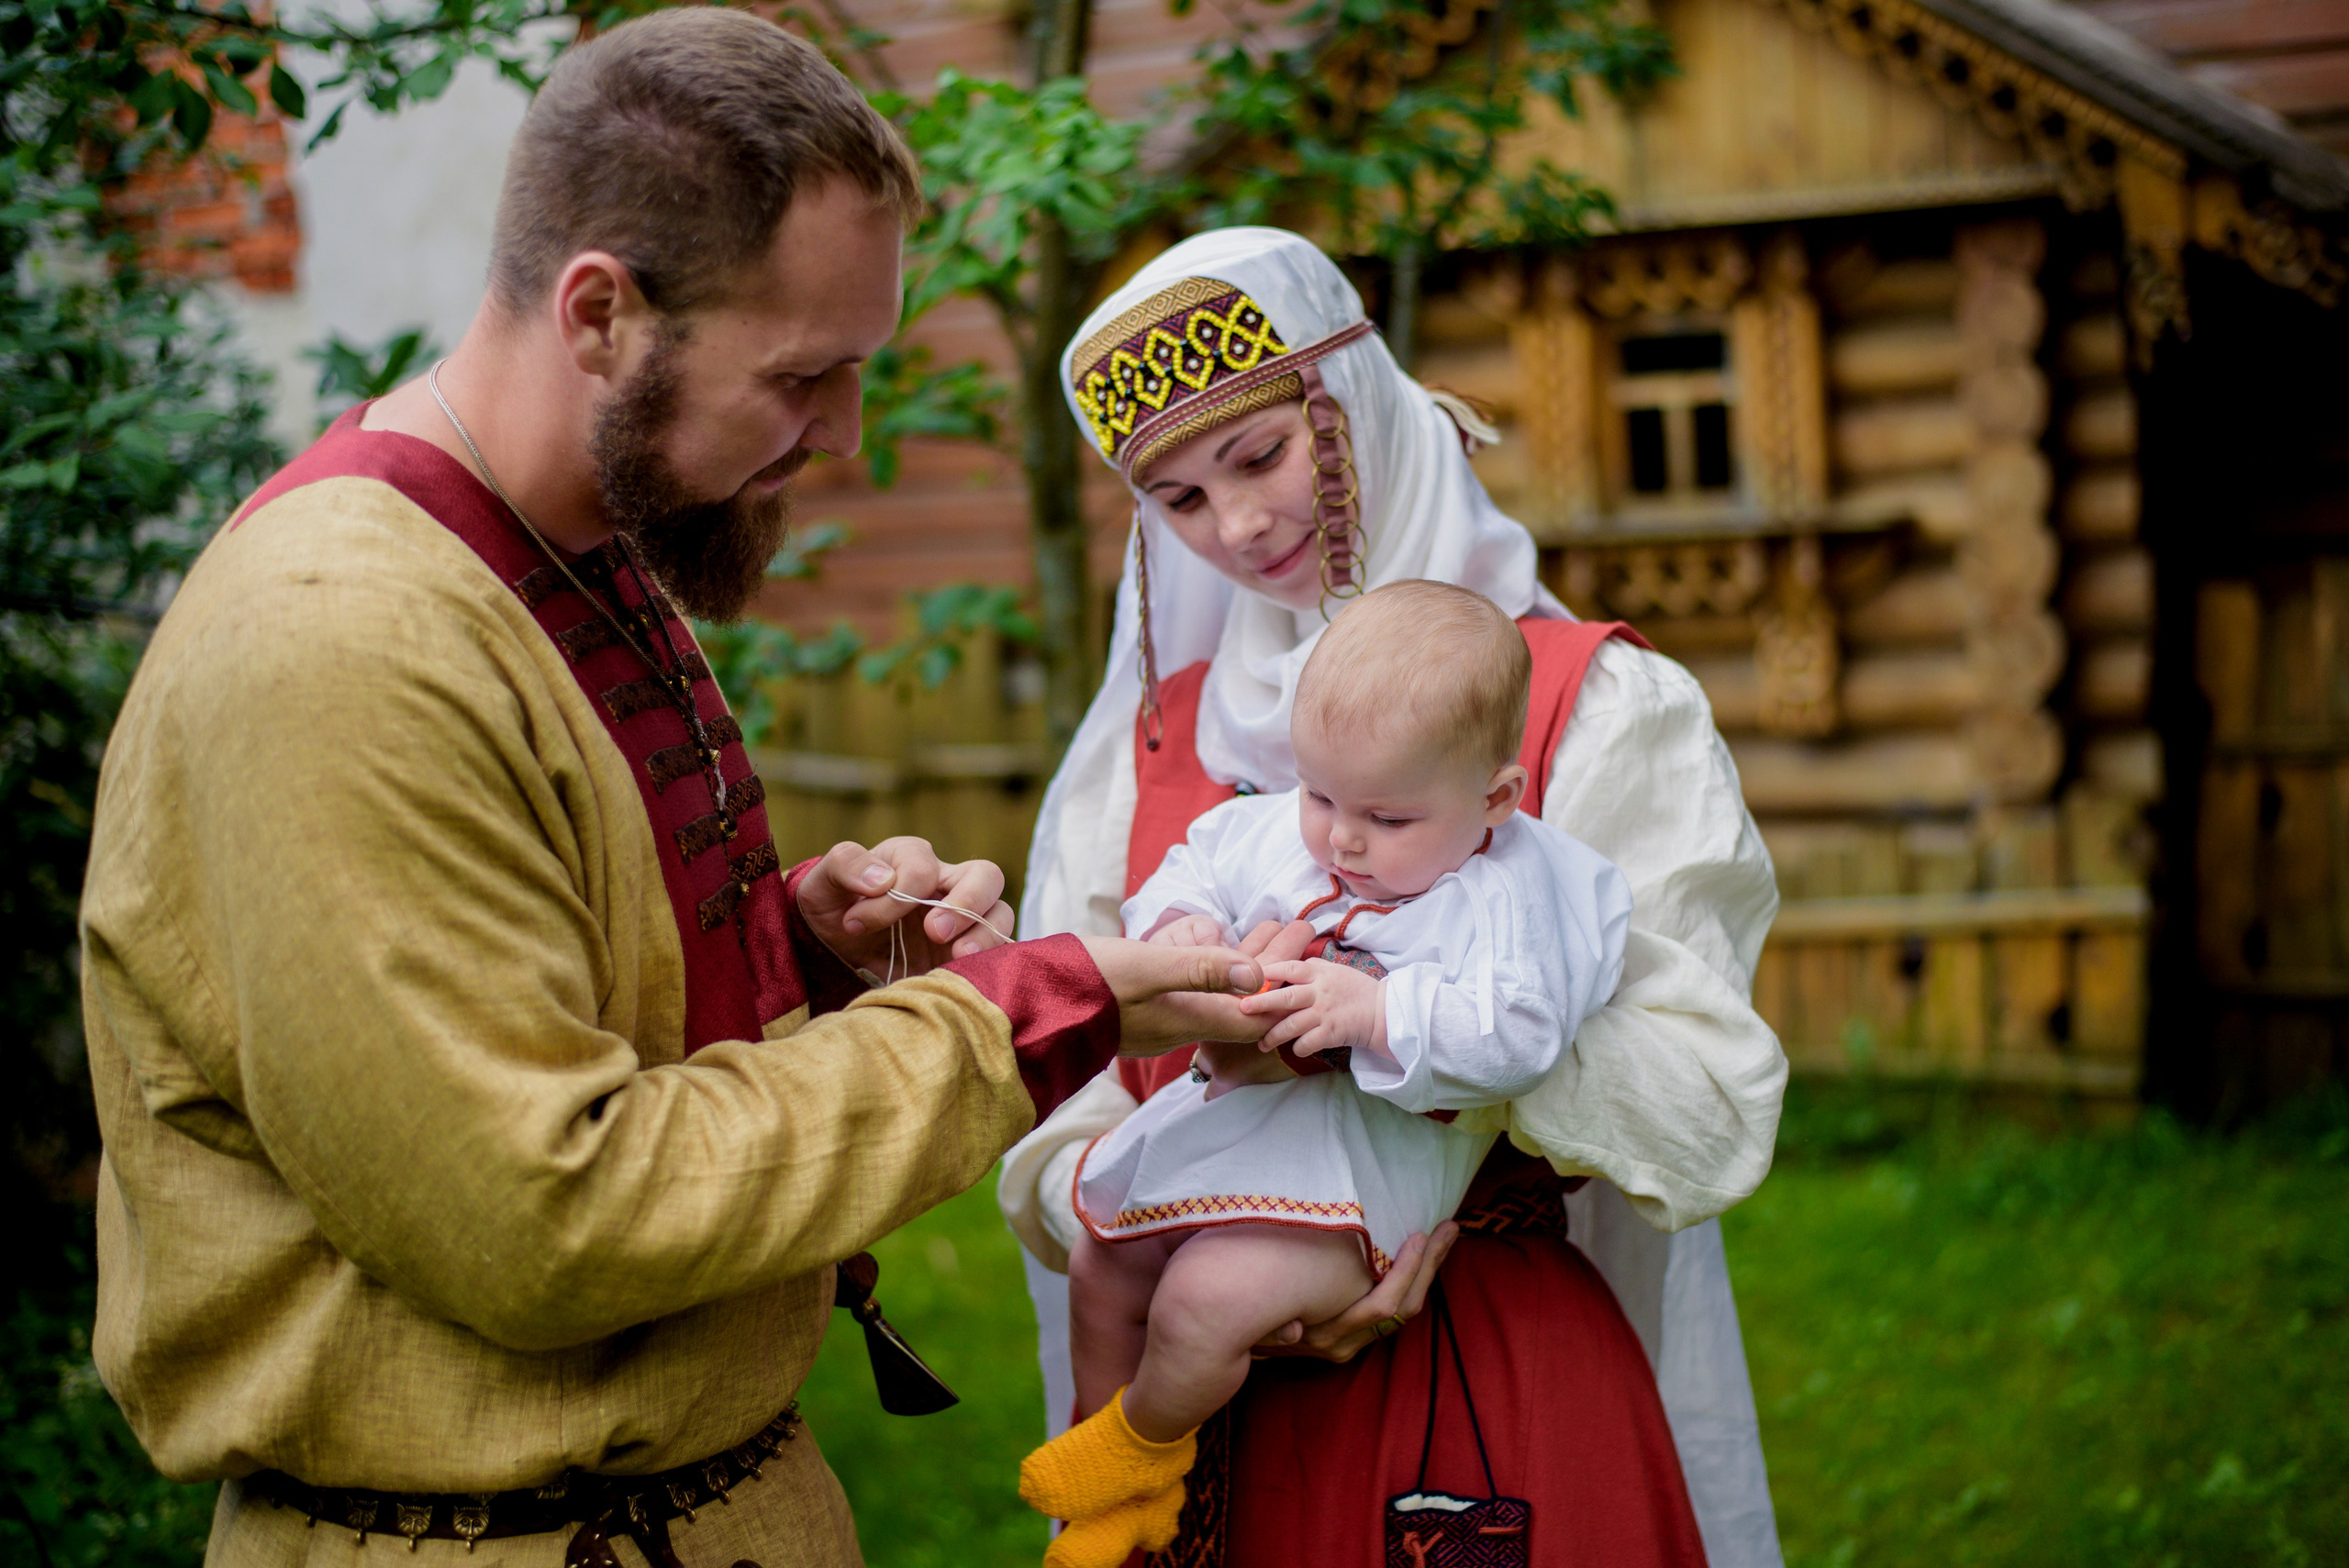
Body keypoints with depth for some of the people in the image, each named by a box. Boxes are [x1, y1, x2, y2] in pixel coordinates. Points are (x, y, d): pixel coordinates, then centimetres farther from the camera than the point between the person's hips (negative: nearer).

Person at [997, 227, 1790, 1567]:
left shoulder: (1599, 707, -4)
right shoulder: (1148, 741, 7)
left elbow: (1712, 1110, -14)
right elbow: (1057, 1116, 0)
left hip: (1512, 1395, -3)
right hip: (1203, 1415, 3)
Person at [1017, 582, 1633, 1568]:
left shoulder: (1512, 896, -17)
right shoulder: (1276, 834, 3)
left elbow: (1512, 1035, -27)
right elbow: (1198, 867, 15)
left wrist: (1373, 1010, -34)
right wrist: (1177, 926, -8)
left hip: (1368, 1167, -8)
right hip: (1237, 1114, 8)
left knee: (1208, 1297, -26)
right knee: (1099, 1270, 16)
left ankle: (1143, 1441, 9)